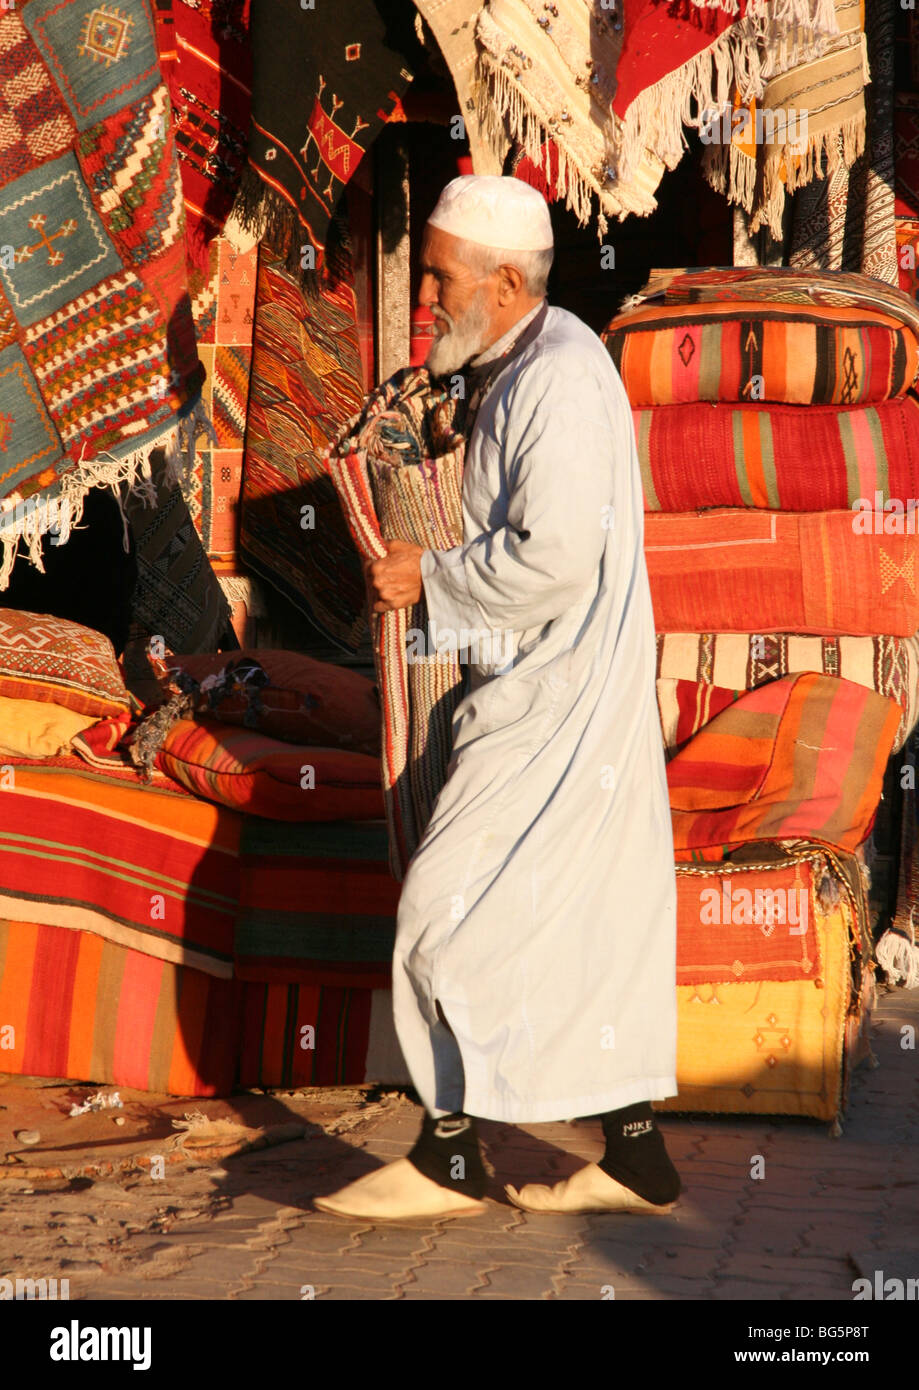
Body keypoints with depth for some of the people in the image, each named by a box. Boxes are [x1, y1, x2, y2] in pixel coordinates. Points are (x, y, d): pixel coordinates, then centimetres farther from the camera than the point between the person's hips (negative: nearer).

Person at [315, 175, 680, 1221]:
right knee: (594, 918, 12)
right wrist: (422, 570, 9)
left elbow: (553, 559, -25)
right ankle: (637, 1159, 21)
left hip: (554, 702, -10)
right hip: (548, 690, 10)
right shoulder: (515, 371, 15)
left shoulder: (559, 379, -17)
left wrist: (430, 578, -14)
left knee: (456, 910, -5)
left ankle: (450, 1159, 7)